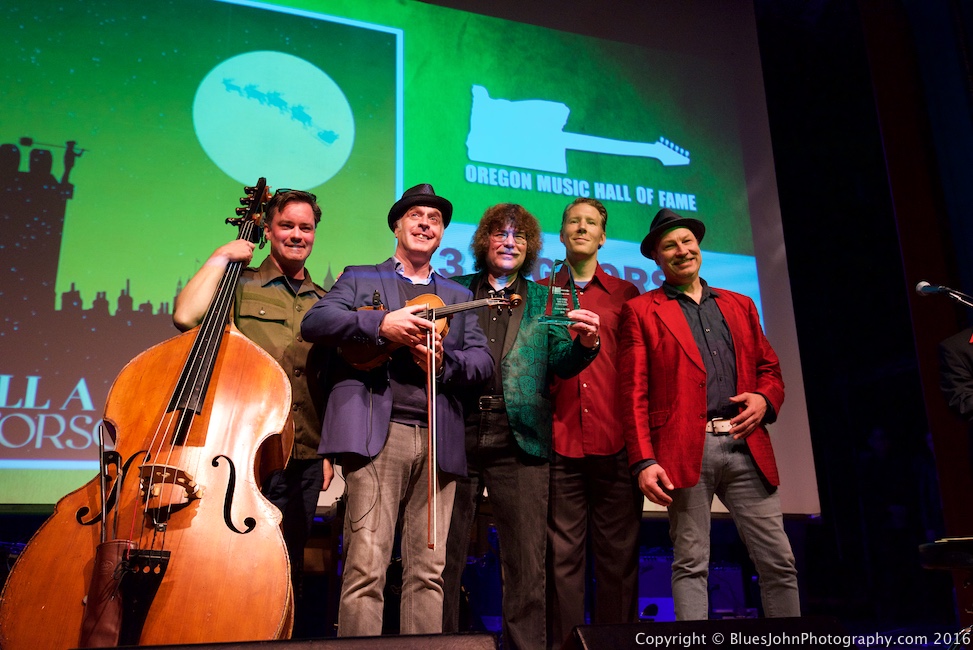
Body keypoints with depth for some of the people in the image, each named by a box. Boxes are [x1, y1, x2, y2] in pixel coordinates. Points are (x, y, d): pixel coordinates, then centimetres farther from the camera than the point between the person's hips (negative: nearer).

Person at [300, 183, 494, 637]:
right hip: (377, 433, -3)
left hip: (439, 440, 3)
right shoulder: (360, 279, 16)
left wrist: (444, 361, -10)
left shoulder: (457, 297, 23)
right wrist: (381, 324, -14)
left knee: (428, 571, 4)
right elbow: (313, 323, -1)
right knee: (366, 566, -8)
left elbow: (483, 361, 12)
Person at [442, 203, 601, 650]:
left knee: (527, 563, 0)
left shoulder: (544, 299, 16)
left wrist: (584, 344, -15)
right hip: (456, 434, 0)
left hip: (519, 440, 0)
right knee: (444, 558, 4)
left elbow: (559, 363, 5)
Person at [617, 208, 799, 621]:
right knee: (690, 564, 0)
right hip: (686, 451, -4)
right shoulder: (640, 312, 7)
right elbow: (634, 393, -1)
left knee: (778, 562, 4)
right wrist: (644, 461, -11)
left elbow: (770, 368, 22)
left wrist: (764, 399, -2)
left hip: (747, 448, 4)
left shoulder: (740, 305, 20)